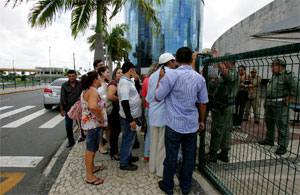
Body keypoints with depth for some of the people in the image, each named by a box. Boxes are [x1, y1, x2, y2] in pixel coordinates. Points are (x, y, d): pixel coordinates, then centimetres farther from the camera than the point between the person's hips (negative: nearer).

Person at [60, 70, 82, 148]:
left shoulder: (80, 84, -4)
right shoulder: (64, 86, -1)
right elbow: (62, 98, -1)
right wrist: (62, 109, -4)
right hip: (68, 108, 1)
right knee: (68, 126, 7)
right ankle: (71, 141, 24)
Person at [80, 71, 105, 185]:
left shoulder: (86, 90, 11)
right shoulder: (93, 91, -22)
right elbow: (93, 107, -40)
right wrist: (101, 118, -27)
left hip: (89, 122, 10)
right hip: (93, 124, -10)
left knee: (92, 148, 22)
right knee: (91, 149, -1)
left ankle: (91, 167, 38)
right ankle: (89, 176, 10)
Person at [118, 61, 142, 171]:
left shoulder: (127, 81, 10)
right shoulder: (124, 82, -21)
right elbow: (124, 102, -27)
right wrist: (130, 119, -26)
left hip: (131, 115, 10)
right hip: (128, 117, -10)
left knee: (130, 138, 22)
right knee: (128, 139, 3)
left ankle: (128, 157, 39)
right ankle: (124, 163, 18)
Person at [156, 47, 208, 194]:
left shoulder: (171, 75, -12)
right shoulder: (200, 78, 1)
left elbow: (158, 97, -7)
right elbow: (203, 103, 7)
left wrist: (160, 79, 5)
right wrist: (201, 121, 20)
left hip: (174, 124, -3)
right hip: (192, 125, 4)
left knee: (171, 157, 10)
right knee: (189, 157, 15)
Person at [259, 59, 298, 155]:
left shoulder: (287, 75, -11)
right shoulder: (273, 76, 16)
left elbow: (295, 85, -20)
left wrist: (289, 98, -15)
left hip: (280, 104, -9)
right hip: (269, 103, 9)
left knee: (282, 125, -4)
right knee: (269, 122, 17)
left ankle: (283, 146, 4)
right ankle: (269, 140, 32)